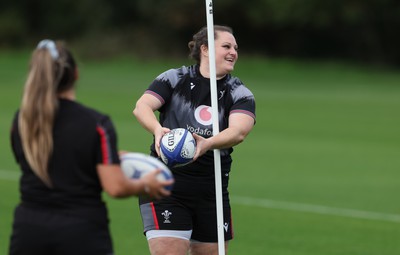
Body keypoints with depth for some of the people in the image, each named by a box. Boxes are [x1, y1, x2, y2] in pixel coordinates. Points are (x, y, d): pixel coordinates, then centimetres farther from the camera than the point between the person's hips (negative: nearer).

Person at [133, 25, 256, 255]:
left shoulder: (240, 95, 4)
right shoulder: (174, 79, 2)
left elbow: (239, 131, -16)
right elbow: (142, 106, -13)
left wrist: (207, 143, -37)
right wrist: (158, 129, -36)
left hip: (212, 191, 3)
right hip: (165, 190, -3)